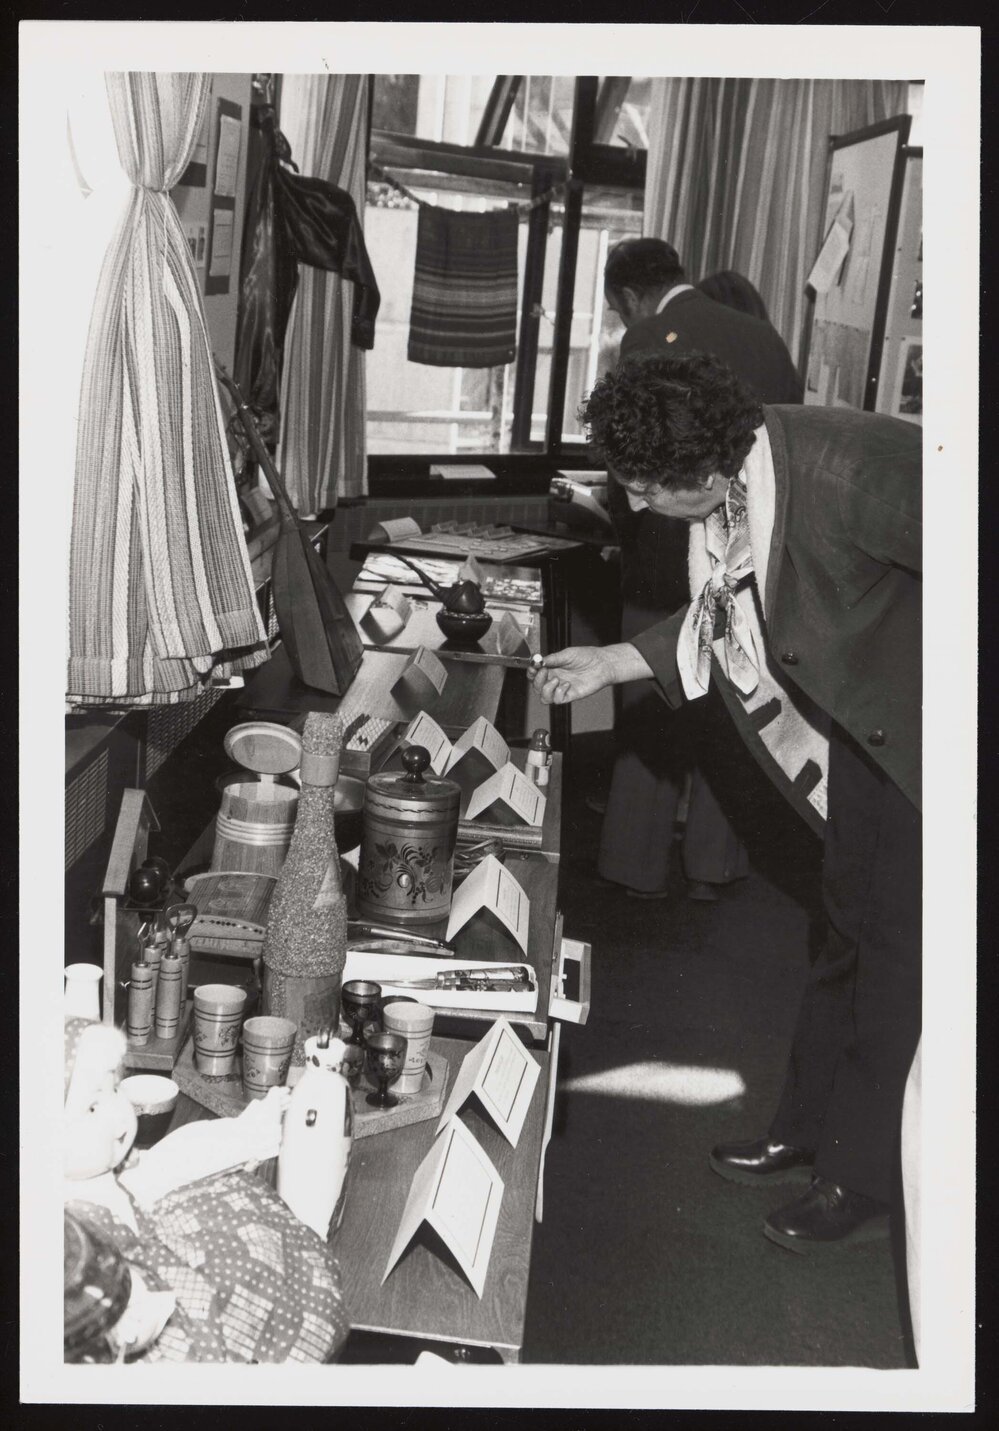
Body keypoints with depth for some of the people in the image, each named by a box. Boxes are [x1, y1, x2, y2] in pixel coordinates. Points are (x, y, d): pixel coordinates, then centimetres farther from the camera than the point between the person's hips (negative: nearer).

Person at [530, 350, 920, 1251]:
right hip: (867, 722, 8)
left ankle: (865, 1181, 18)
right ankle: (808, 1133, 35)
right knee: (849, 929, 18)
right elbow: (725, 618, 11)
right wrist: (614, 663, 11)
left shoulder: (843, 468, -33)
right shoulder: (729, 504, -6)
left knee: (901, 947, 1)